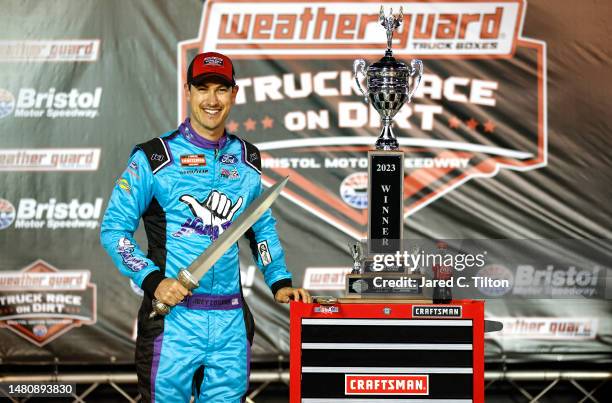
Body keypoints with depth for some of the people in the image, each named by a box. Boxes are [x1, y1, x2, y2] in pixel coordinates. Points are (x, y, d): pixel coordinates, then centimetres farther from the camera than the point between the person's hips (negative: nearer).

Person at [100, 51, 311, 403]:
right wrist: (152, 280, -14)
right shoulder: (154, 157, -2)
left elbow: (263, 228, 22)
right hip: (173, 316, -4)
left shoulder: (247, 159, 11)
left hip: (232, 321, 4)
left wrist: (280, 282, 9)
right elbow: (114, 228, -1)